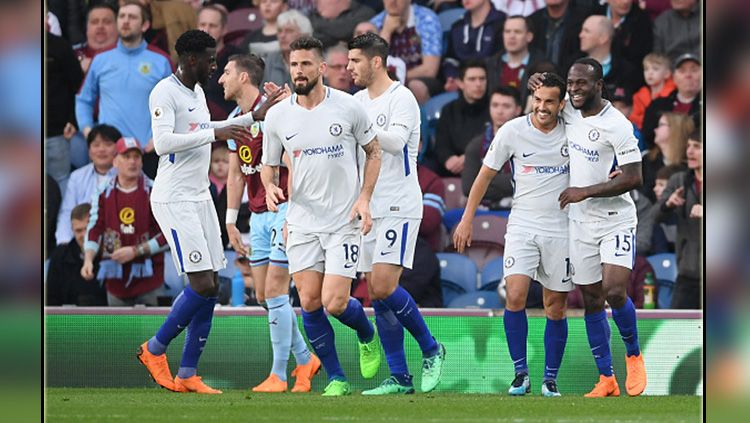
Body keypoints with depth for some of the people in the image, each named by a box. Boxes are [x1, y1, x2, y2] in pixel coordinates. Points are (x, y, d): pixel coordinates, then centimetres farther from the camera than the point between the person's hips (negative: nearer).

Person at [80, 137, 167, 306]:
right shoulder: (104, 192, 6)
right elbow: (94, 230, 5)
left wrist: (135, 251, -11)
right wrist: (88, 259, -12)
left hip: (148, 279, -2)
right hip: (116, 280, 2)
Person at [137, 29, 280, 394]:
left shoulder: (197, 91, 15)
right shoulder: (165, 92, -14)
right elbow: (162, 142, -27)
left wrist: (252, 118, 35)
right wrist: (215, 134, -27)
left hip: (200, 197, 9)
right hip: (175, 200, -9)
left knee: (210, 286, 4)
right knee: (203, 284, -14)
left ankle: (187, 374, 7)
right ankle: (155, 350, 4)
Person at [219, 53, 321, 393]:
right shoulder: (235, 119, 14)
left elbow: (292, 165, -16)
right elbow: (236, 175, 19)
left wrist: (291, 217, -20)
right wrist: (230, 221, 15)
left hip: (283, 211, -8)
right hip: (258, 215, 8)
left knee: (275, 292, -9)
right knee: (263, 295, 5)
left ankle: (279, 375, -3)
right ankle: (304, 359, 18)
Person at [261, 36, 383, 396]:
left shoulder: (349, 107, -6)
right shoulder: (277, 116, 0)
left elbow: (373, 150, 7)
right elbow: (268, 164, 13)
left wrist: (365, 197, -4)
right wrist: (270, 187, -9)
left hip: (344, 221, -3)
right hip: (301, 222, 3)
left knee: (335, 303, -11)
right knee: (309, 302, -3)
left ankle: (367, 336, 24)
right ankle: (336, 378, 12)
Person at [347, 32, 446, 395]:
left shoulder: (402, 98, -9)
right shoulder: (357, 101, 14)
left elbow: (396, 141, -24)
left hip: (398, 207, -8)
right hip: (368, 209, 8)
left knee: (384, 286, -17)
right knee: (376, 293, 3)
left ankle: (431, 349, 3)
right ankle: (399, 378, 8)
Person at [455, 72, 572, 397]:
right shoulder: (512, 131, -4)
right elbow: (486, 175, 5)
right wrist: (467, 220, 4)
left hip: (560, 230, 1)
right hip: (522, 225, -1)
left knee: (555, 307, 4)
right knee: (515, 296, -17)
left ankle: (550, 379, 15)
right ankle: (521, 373, -6)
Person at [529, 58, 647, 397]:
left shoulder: (617, 125, -17)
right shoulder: (567, 108, 2)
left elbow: (633, 178, -18)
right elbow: (542, 85, 22)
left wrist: (586, 192, -20)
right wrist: (536, 83, -2)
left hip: (615, 220, -6)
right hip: (580, 222, 6)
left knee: (614, 290, -19)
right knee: (591, 299, 6)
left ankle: (634, 356, 8)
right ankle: (606, 380, 11)